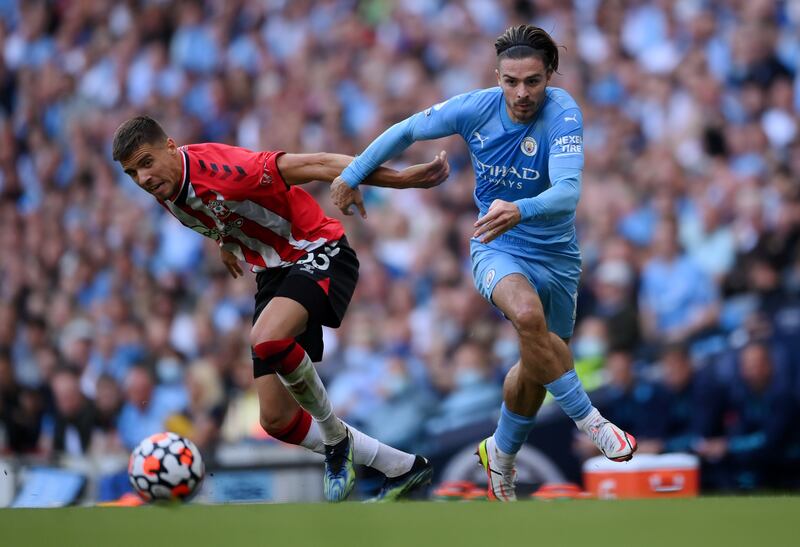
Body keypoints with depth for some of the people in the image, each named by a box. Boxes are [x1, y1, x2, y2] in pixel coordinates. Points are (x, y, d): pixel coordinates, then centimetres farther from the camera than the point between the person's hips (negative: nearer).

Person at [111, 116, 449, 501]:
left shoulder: (219, 171, -27)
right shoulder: (165, 193, -2)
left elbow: (315, 166, -27)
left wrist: (402, 178, -30)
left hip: (319, 254, -9)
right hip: (273, 275, 9)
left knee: (265, 340, -39)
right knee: (276, 420, 3)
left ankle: (335, 438, -14)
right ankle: (402, 468, 18)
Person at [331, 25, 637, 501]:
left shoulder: (562, 113, -24)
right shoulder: (476, 108, -16)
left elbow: (567, 191, -38)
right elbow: (407, 131, 3)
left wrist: (521, 210, -57)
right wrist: (353, 175, 7)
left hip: (557, 257, 1)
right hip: (497, 251, -1)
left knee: (538, 367, 15)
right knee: (528, 314, -35)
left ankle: (501, 454, 44)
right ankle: (591, 422, -23)